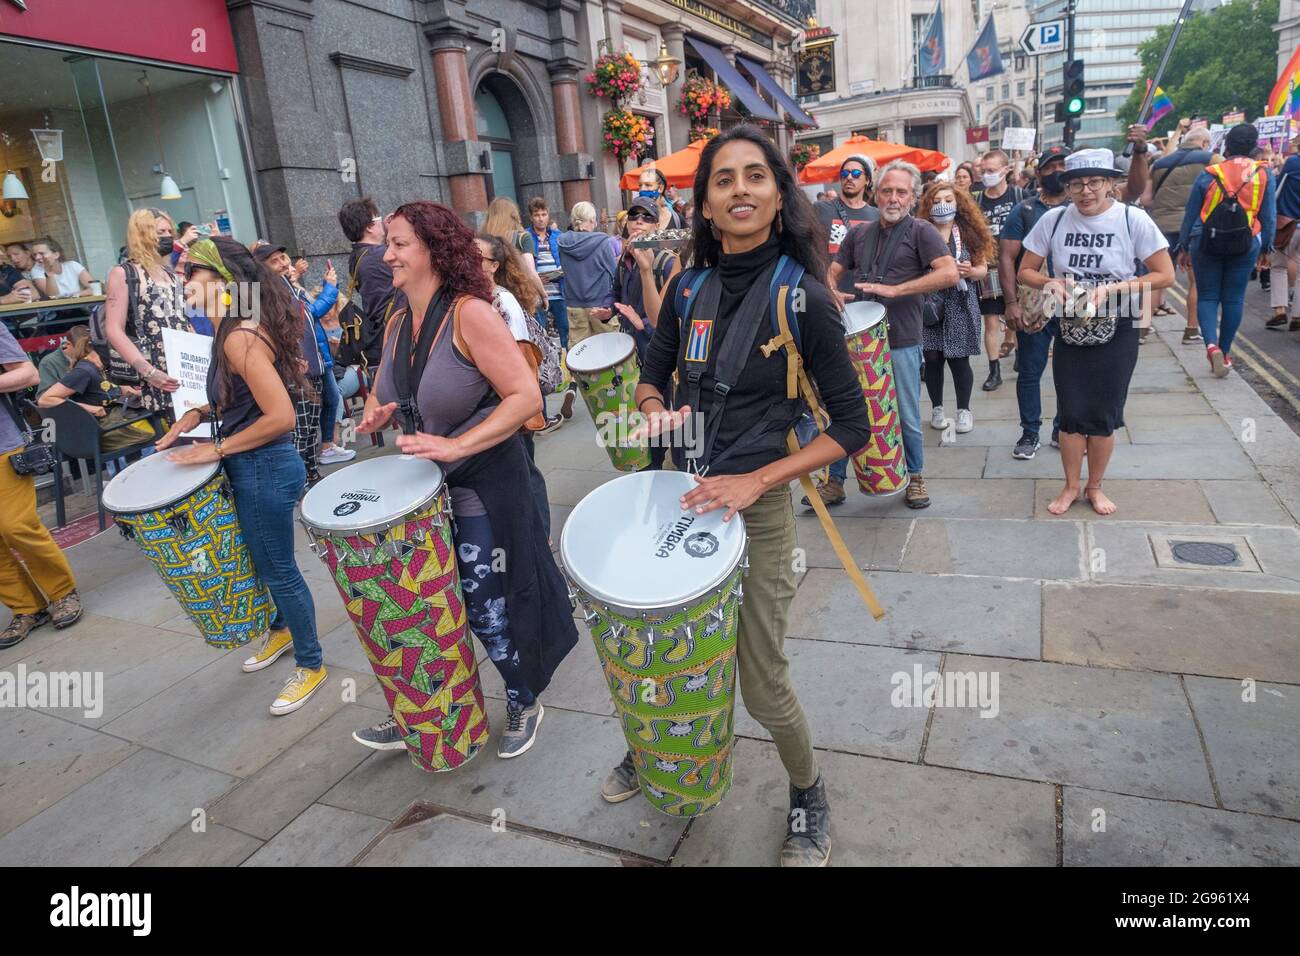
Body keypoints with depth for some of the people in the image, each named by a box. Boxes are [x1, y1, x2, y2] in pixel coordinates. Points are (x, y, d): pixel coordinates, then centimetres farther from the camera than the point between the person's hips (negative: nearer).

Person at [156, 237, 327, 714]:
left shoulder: (240, 337, -23)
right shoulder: (240, 328, 7)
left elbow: (281, 417, -29)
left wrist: (216, 449, -20)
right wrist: (201, 412, 6)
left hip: (264, 470, -9)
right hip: (258, 468, 9)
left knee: (277, 569, 6)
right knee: (269, 562, 25)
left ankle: (311, 665, 23)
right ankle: (283, 628, 48)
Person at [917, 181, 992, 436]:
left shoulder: (969, 233, 6)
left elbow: (982, 269, 8)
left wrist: (970, 271, -12)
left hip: (960, 304, 1)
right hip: (929, 303, 0)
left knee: (958, 358, 0)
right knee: (932, 357, 1)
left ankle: (964, 410, 16)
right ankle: (937, 408, 18)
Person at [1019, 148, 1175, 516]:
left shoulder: (1133, 220, -11)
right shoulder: (1053, 220, -6)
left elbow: (1165, 275, -8)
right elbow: (1026, 271, 2)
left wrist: (1114, 288, -21)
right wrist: (1051, 283, -19)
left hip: (1117, 331, -1)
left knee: (1104, 415, 7)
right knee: (1072, 413, 4)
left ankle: (1094, 486, 26)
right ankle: (1071, 486, 22)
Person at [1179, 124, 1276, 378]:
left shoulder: (1208, 174, -3)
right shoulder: (1264, 173, 1)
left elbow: (1190, 214, 1)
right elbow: (1269, 214, 3)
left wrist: (1184, 247, 10)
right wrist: (1267, 246, 13)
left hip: (1206, 243, -1)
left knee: (1207, 296, 5)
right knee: (1234, 299, 9)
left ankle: (1211, 345, -18)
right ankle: (1224, 352, 13)